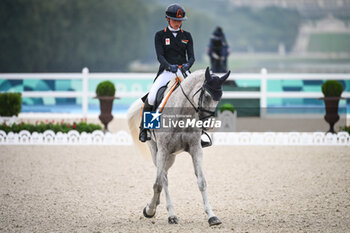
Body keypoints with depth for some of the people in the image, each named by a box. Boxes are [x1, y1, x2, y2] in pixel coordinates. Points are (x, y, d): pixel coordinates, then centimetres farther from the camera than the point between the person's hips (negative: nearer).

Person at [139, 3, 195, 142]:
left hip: (183, 72, 2)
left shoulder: (187, 36, 14)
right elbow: (160, 56, -6)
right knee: (151, 97, -24)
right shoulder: (160, 35, 6)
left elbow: (191, 56, 5)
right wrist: (169, 66, -27)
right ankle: (143, 128, -3)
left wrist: (187, 65, -19)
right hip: (166, 72, -2)